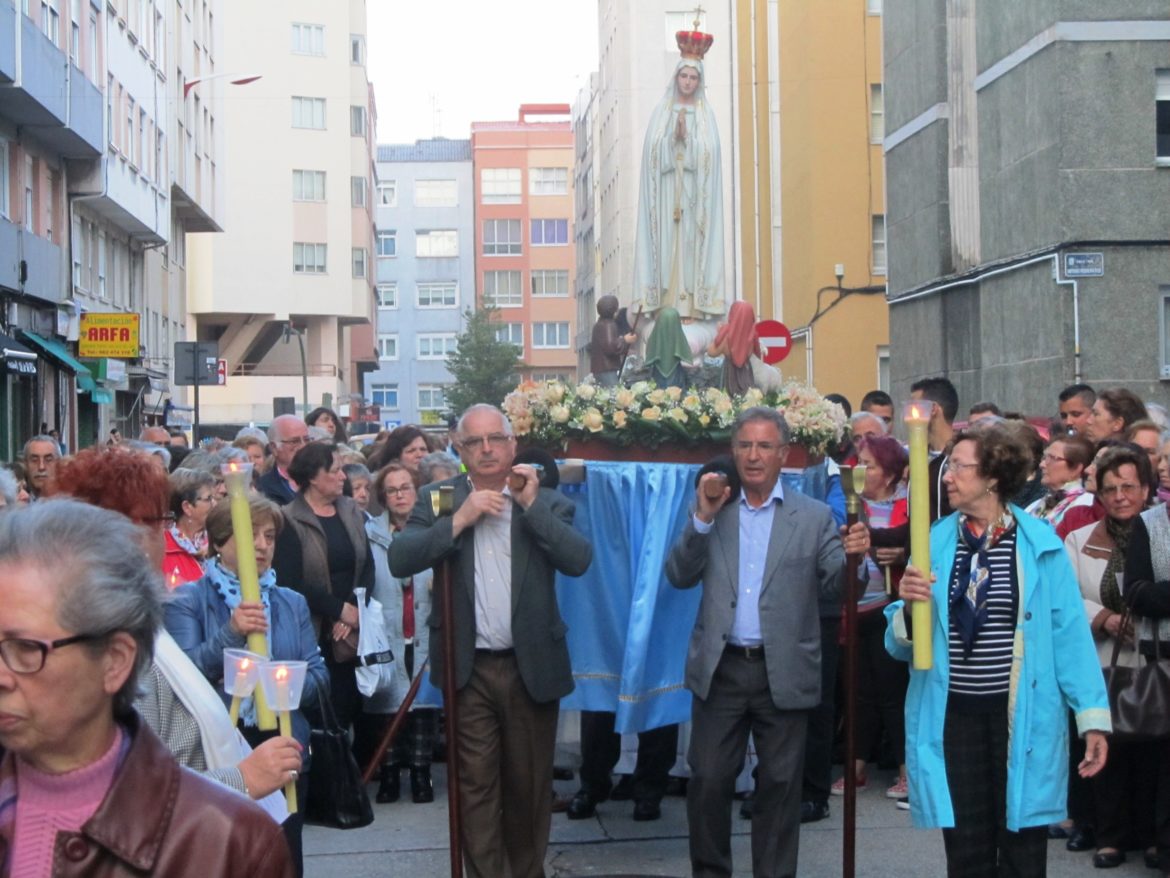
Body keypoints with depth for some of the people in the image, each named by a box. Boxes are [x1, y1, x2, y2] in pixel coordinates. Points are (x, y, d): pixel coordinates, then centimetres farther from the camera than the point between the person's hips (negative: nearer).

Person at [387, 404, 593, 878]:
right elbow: (399, 559, -10)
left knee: (530, 784, 12)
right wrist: (459, 520, -17)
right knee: (476, 786, 2)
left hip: (532, 666, 1)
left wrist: (531, 505, -13)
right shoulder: (437, 499, 3)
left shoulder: (546, 500, 4)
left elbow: (579, 559, -11)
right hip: (470, 668, -1)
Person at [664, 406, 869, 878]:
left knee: (779, 784, 7)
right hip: (720, 668, 1)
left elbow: (836, 586, -4)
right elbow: (679, 576, 0)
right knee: (708, 780, 5)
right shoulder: (712, 510, 7)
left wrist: (854, 557, -25)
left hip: (784, 673, -1)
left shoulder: (814, 516, 3)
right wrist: (703, 518, -12)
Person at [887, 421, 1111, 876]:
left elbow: (1070, 633, -5)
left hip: (1023, 720, -2)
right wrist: (908, 606, -16)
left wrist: (1093, 717, -10)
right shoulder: (934, 543, 2)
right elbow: (901, 645, 6)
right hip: (953, 719, 2)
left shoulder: (1040, 544, -5)